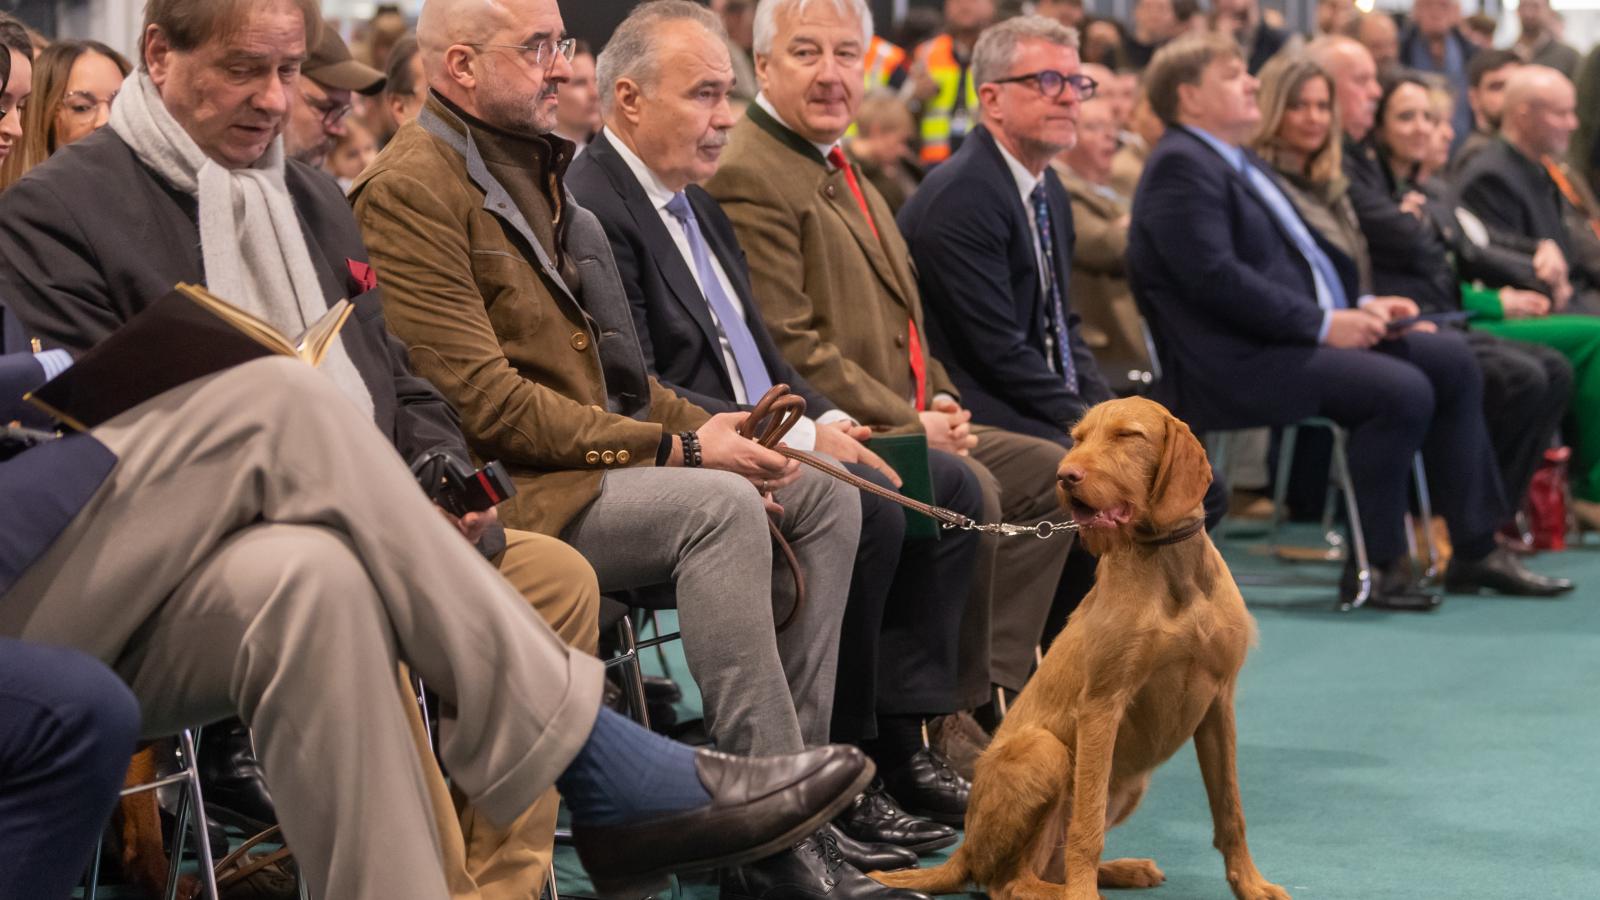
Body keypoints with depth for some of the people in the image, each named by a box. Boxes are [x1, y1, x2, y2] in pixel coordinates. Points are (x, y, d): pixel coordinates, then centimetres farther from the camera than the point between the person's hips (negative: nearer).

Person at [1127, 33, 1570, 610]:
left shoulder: (1240, 163, 22)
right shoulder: (1180, 166, -12)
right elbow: (1215, 277, -23)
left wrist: (1359, 305, 8)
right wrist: (1324, 323, -20)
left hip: (1301, 338, 11)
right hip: (1238, 363, -11)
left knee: (1452, 360, 3)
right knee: (1402, 390, -26)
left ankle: (1475, 550, 4)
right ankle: (1375, 567, -15)